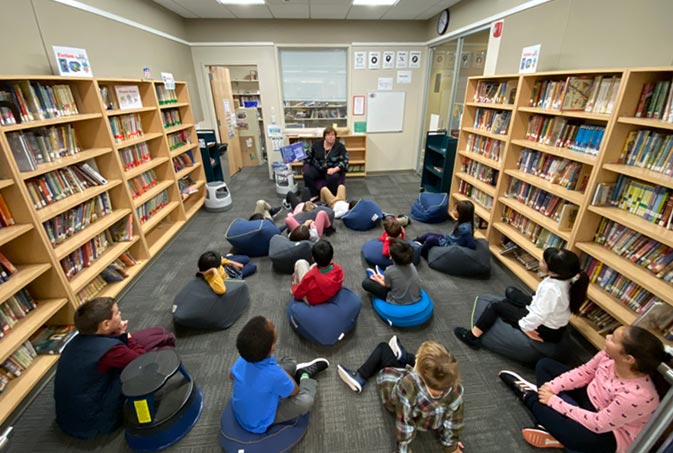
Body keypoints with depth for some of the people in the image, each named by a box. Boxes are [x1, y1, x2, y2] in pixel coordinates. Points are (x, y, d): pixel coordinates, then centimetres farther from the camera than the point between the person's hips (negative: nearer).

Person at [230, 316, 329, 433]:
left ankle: (298, 371, 34)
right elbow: (295, 391, -18)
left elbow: (232, 376, 3)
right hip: (259, 424, -6)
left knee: (290, 363, 3)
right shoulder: (274, 374, -40)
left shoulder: (242, 360, -22)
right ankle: (305, 377, 9)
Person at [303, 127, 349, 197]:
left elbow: (344, 161, -12)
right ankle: (315, 195, -8)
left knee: (333, 177, -37)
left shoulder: (340, 146, -4)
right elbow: (309, 156, 16)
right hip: (317, 168, 3)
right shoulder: (317, 144, 5)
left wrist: (335, 169, -26)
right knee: (307, 174, -25)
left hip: (333, 170, -3)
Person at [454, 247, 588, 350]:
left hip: (545, 329, -8)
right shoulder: (566, 278, -10)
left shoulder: (551, 288, -35)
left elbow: (538, 315, -32)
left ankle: (473, 336, 9)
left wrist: (524, 325, -18)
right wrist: (532, 302, 5)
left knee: (495, 306, -1)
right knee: (511, 292, 19)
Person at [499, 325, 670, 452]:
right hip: (589, 397, 7)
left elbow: (598, 424, -28)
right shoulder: (610, 355, -20)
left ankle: (528, 396, 3)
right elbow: (584, 372, -4)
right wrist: (552, 387, -15)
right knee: (544, 365, 4)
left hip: (608, 434, -7)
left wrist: (554, 401, -22)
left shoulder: (636, 396, -36)